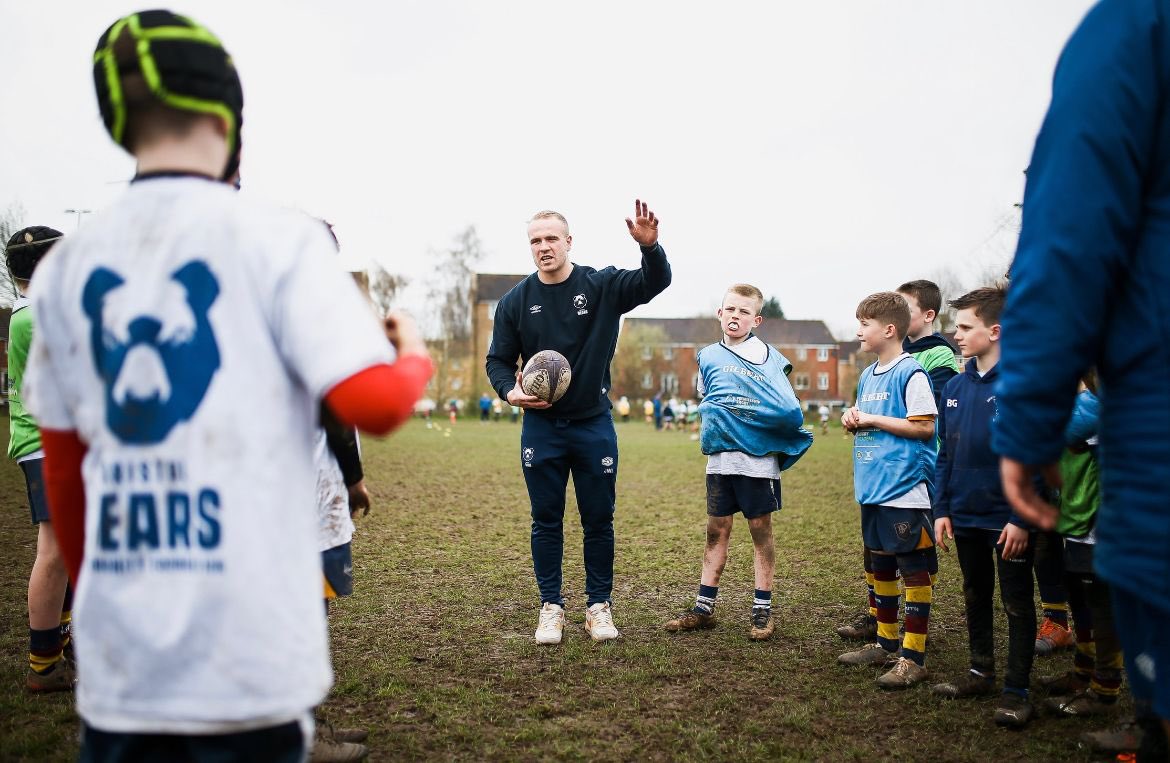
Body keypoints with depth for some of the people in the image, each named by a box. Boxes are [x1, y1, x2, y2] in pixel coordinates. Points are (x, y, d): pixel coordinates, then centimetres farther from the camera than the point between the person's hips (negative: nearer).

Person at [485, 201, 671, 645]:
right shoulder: (515, 301, 0)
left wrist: (649, 246, -33)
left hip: (594, 426, 0)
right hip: (541, 429, 1)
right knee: (546, 522, 7)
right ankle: (551, 608, 19)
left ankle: (599, 607, 20)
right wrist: (509, 391, -15)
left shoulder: (602, 286, -3)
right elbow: (498, 360, 6)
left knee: (599, 521, 7)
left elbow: (656, 282, -12)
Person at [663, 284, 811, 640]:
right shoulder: (709, 356, 10)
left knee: (760, 529, 4)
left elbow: (787, 409, -11)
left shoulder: (769, 358, -4)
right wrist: (721, 427, 2)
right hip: (720, 458, 4)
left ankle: (763, 610, 13)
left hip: (758, 459, -4)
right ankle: (704, 607, 15)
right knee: (716, 531, 9)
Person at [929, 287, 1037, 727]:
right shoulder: (955, 388, 6)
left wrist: (1023, 518, -19)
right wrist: (942, 509, 5)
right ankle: (981, 672, 32)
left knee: (1016, 603, 5)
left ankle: (1017, 691, 14)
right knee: (975, 596, 18)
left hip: (1009, 520, -6)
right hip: (966, 515, 7)